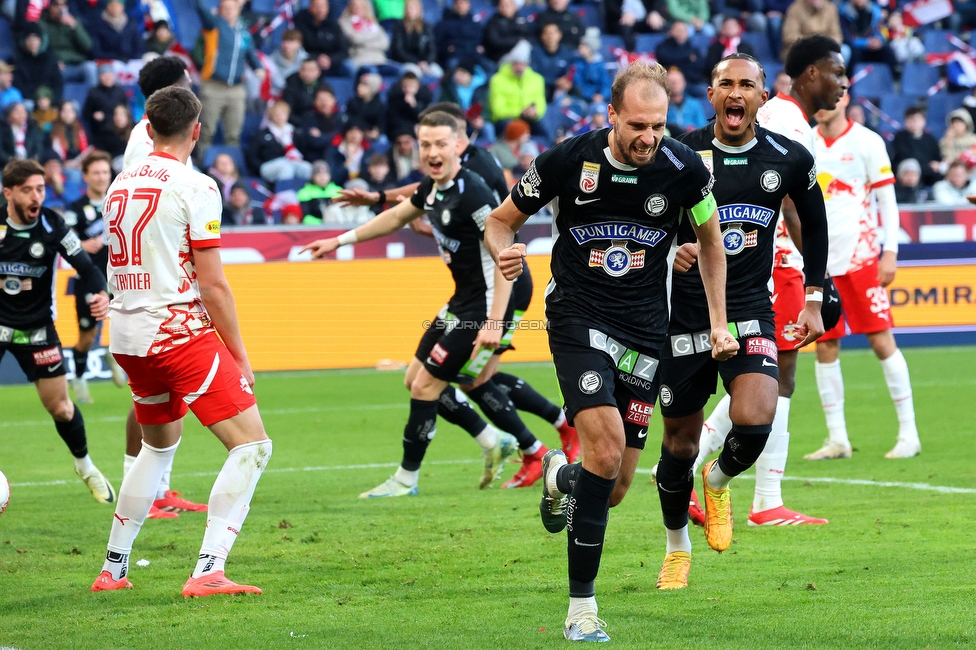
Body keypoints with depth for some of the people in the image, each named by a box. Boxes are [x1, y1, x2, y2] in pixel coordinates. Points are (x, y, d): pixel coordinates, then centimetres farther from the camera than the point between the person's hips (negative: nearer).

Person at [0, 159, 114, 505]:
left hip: (36, 328, 1)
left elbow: (84, 265, -15)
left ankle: (84, 466, 29)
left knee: (60, 407, 4)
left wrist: (100, 293, -34)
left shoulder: (52, 226, -13)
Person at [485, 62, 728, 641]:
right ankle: (582, 608, -14)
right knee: (606, 448, -23)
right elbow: (502, 220, 2)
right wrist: (504, 251, -21)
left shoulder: (684, 168, -7)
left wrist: (718, 323, 10)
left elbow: (711, 238, 13)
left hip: (645, 330, 3)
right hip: (577, 317, -3)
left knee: (615, 484, 2)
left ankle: (562, 477, 42)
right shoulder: (569, 160, -12)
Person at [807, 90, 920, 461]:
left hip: (861, 257, -4)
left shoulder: (867, 142, -2)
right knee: (825, 347, 2)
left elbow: (887, 199, -2)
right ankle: (837, 440, 8)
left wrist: (890, 252, -9)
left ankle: (908, 432, 0)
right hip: (818, 260, 4)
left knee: (882, 340, -6)